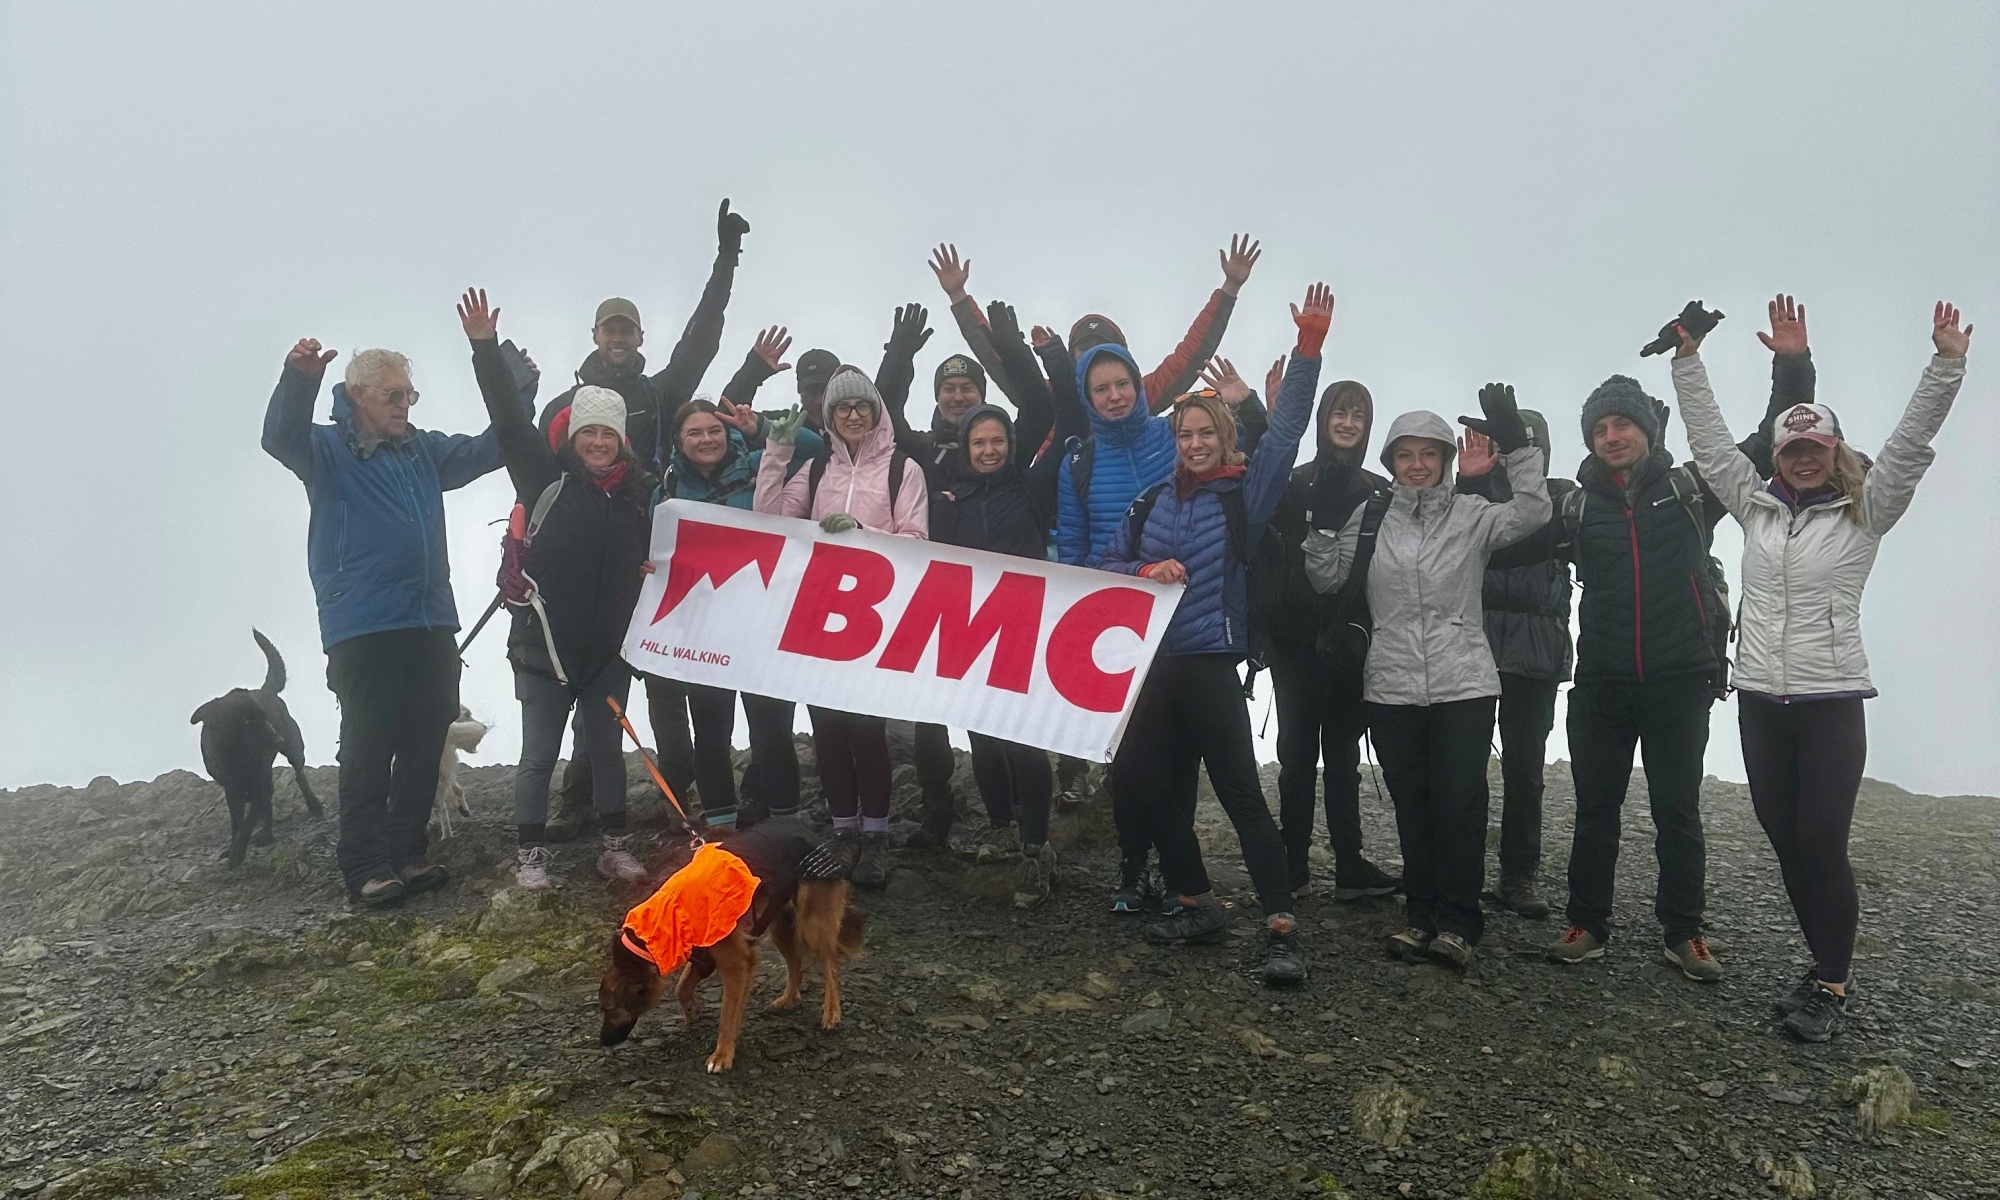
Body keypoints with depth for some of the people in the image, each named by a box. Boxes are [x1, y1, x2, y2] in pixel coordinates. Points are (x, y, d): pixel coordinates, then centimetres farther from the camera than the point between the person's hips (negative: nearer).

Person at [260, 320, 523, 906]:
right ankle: (366, 867, 0)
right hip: (361, 630, -6)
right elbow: (280, 437, -18)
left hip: (431, 624, 6)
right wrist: (298, 379, -37)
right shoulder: (328, 450, 1)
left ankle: (407, 854, 18)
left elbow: (488, 450, 20)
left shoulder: (424, 450, 17)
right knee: (367, 749, -6)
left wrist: (519, 396, 6)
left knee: (424, 745, 8)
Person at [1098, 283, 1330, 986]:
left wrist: (1307, 348, -14)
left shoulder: (1244, 497, 0)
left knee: (1239, 792, -10)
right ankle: (1196, 906, 25)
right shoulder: (1152, 502, 12)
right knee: (1146, 782, 9)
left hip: (1211, 664, -5)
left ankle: (1281, 929, -8)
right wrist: (1147, 572, -7)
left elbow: (1285, 432, -8)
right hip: (1153, 662, 6)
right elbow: (1106, 566, 14)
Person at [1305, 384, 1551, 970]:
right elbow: (1327, 578, 6)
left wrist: (1515, 445, -22)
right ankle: (1422, 915, 19)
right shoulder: (1369, 517, 8)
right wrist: (1324, 524, -10)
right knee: (1411, 804, 9)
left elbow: (1530, 514, -14)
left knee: (1459, 802, -3)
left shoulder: (1471, 514, 3)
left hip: (1464, 684, -2)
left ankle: (1458, 922, 6)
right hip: (1392, 686, 2)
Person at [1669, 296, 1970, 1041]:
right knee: (1785, 840, 8)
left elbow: (1912, 442, -7)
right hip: (1759, 698, 4)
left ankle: (1832, 986, 8)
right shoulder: (1755, 504, 10)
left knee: (1823, 846, -5)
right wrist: (1688, 359, 8)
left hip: (1830, 699, -4)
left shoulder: (1865, 512, 2)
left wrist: (1946, 364, -17)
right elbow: (1709, 439, 11)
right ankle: (1827, 969, 22)